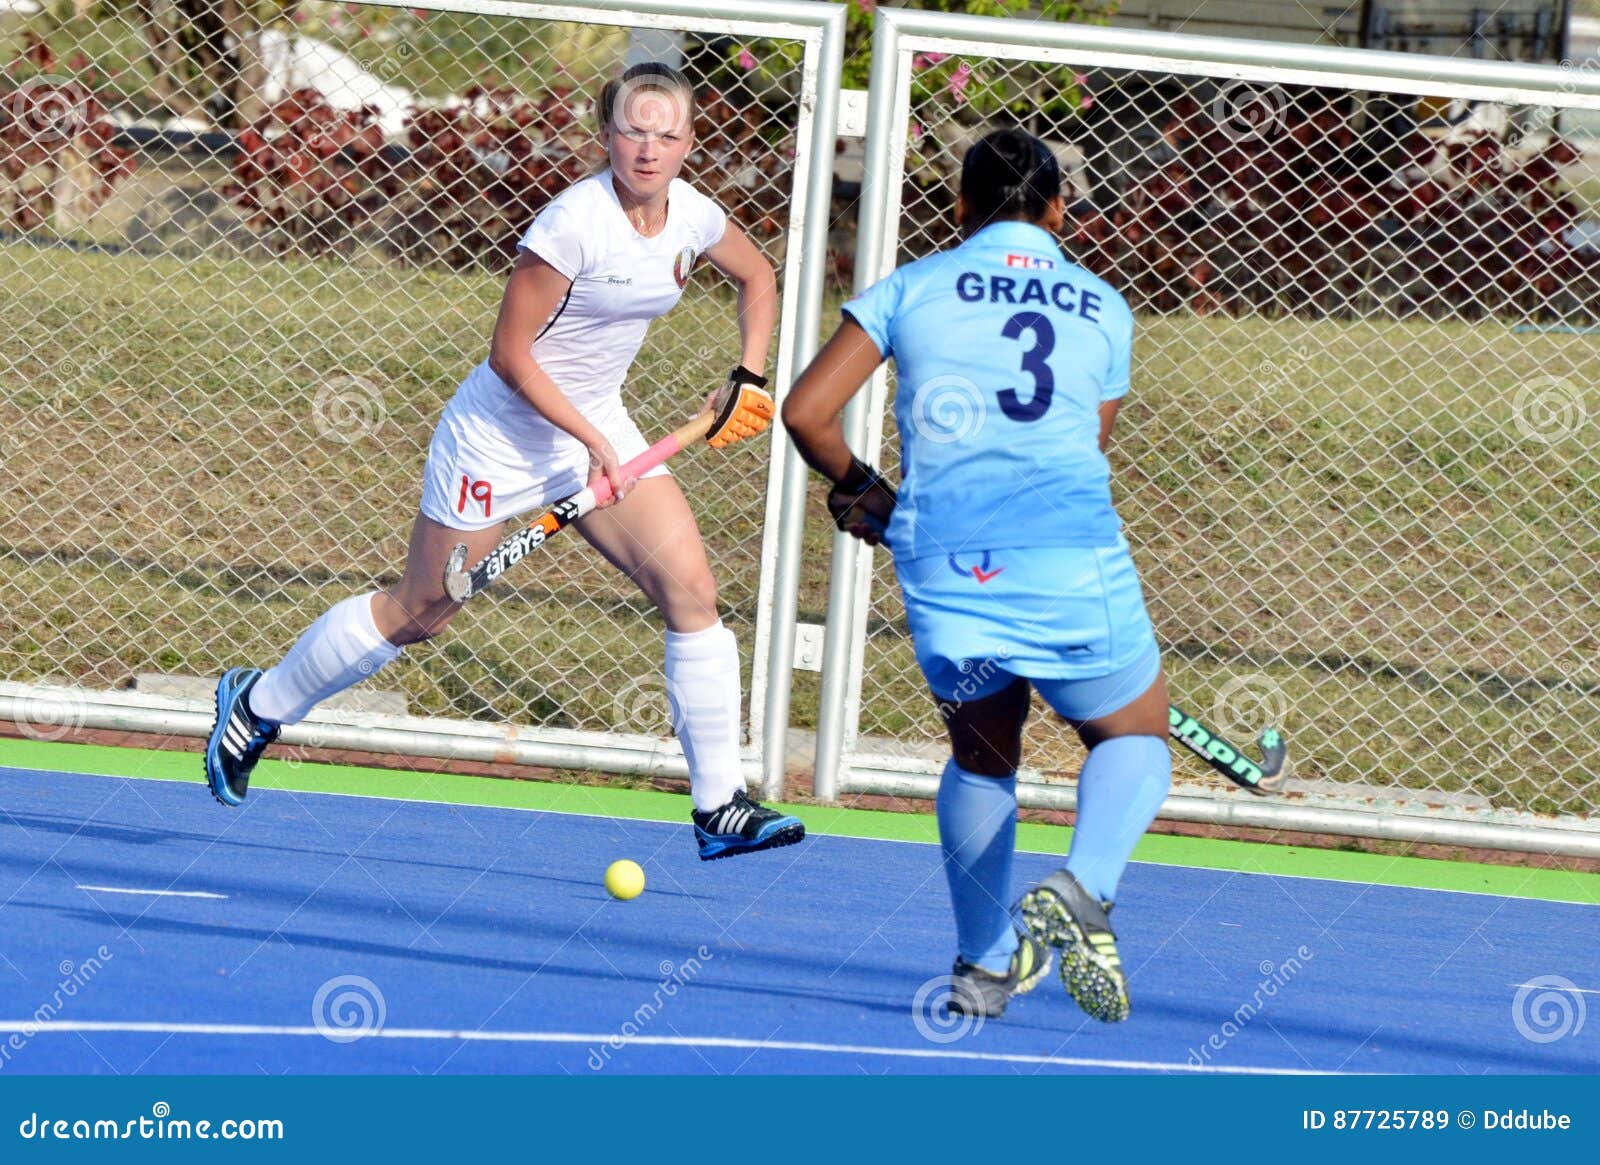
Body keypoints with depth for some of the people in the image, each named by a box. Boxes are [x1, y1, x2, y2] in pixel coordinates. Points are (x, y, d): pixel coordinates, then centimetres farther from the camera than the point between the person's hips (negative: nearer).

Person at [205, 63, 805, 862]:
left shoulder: (691, 217, -5)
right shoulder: (575, 222, -26)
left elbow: (758, 277, 19)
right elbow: (510, 354, -21)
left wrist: (749, 377, 7)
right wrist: (592, 440, -23)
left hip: (597, 424, 6)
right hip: (506, 429, -6)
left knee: (690, 589, -11)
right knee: (419, 614, 4)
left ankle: (720, 809, -7)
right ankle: (256, 705, 28)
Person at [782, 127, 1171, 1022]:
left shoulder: (911, 289, 11)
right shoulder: (1105, 309, 16)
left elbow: (806, 413, 4)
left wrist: (867, 491, 24)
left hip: (945, 575, 1)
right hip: (1073, 572, -1)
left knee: (982, 755, 25)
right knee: (1134, 737, 18)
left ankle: (984, 964, 21)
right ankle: (1084, 888, -11)